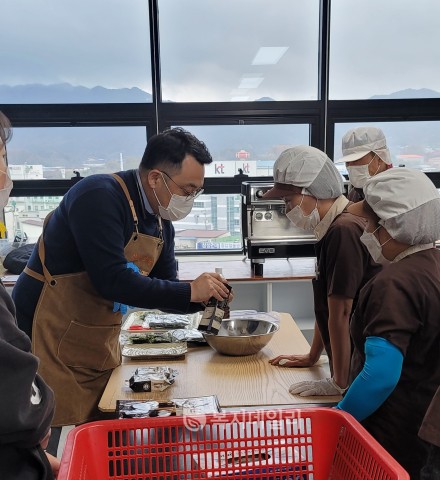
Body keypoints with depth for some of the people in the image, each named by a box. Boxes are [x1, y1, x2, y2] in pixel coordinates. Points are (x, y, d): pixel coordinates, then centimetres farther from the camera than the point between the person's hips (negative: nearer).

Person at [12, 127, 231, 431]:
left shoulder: (162, 224, 5)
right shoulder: (99, 198, -21)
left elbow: (162, 291, 11)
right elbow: (111, 280, -29)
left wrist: (204, 298, -8)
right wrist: (190, 291, -23)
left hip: (102, 349, 8)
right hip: (52, 344, -8)